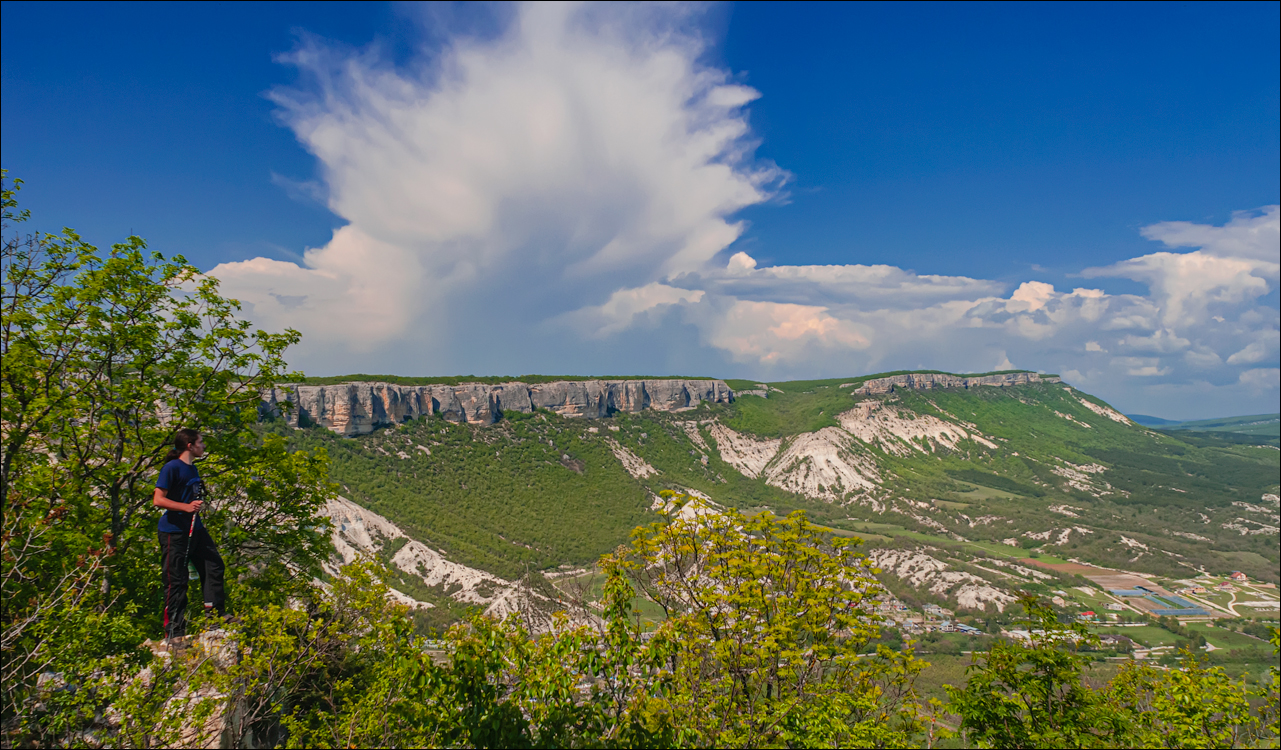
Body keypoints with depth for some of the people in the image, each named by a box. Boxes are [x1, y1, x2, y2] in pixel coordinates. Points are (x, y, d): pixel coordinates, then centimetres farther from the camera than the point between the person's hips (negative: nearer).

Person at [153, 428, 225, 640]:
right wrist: (187, 507, -27)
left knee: (214, 565, 7)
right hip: (174, 531, -8)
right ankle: (174, 630, 8)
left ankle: (215, 613, 19)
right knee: (176, 580, -2)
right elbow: (158, 500, -18)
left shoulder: (193, 469, 13)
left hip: (195, 528, 8)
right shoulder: (172, 468, -13)